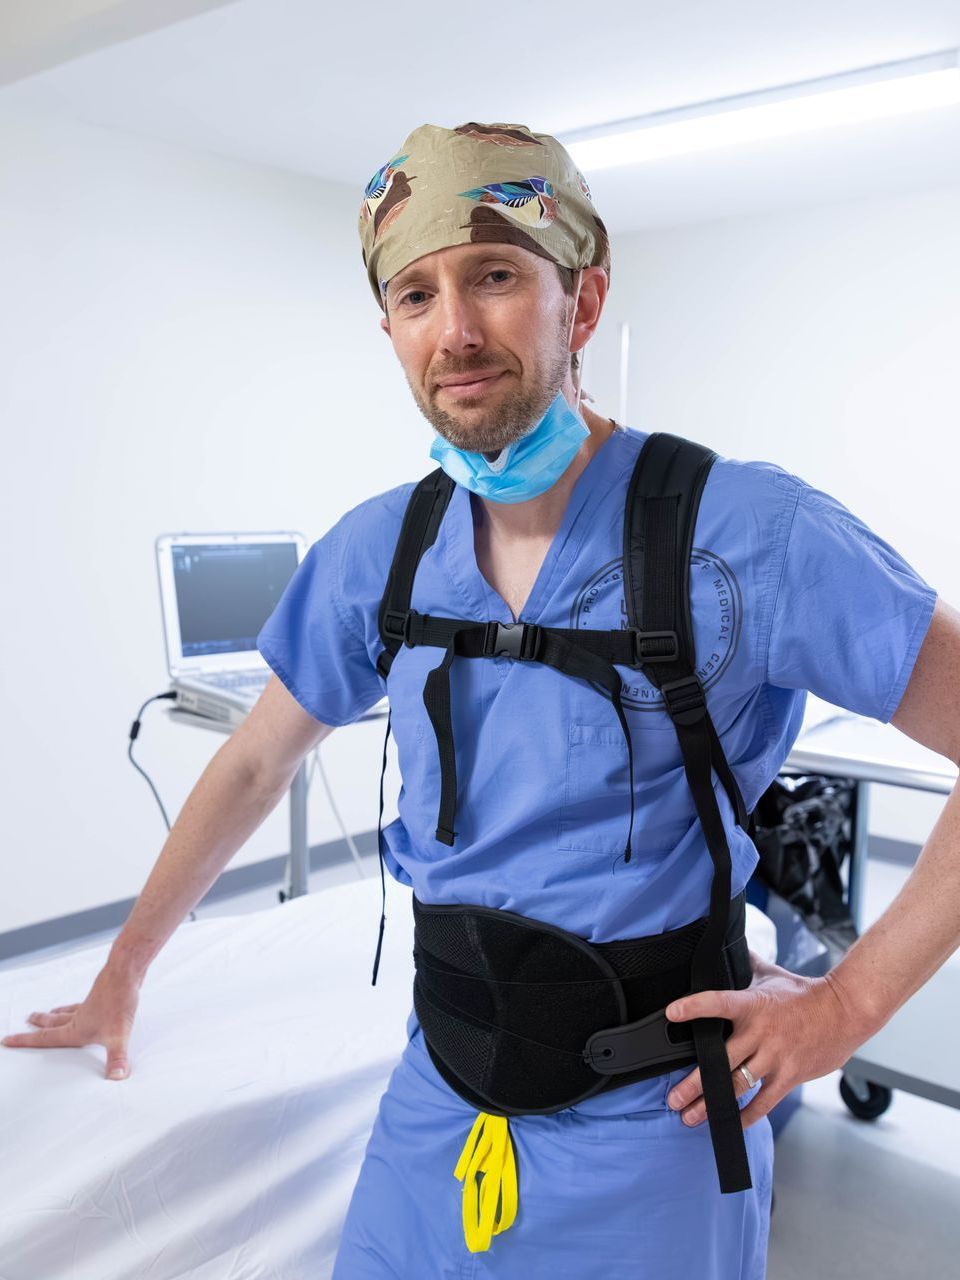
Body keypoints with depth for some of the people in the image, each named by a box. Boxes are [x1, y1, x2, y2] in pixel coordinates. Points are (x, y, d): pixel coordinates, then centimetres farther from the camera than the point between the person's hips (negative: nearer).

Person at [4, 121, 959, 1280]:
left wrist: (852, 999, -16)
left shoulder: (747, 533, -20)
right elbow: (255, 761, 7)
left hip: (649, 1135, -3)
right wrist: (122, 970, 13)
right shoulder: (377, 552, -5)